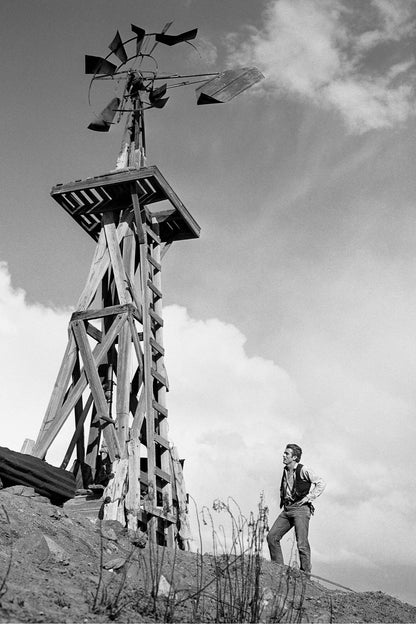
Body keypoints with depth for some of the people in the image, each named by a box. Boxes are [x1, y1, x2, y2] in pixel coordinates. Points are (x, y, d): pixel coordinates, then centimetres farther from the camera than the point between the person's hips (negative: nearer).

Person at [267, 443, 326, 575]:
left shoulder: (303, 470, -9)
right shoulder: (285, 471, 14)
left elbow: (321, 483, -11)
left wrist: (309, 497, -14)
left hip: (301, 509, -7)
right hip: (287, 509, 8)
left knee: (302, 543, -8)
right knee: (272, 536, -1)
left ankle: (305, 573, 3)